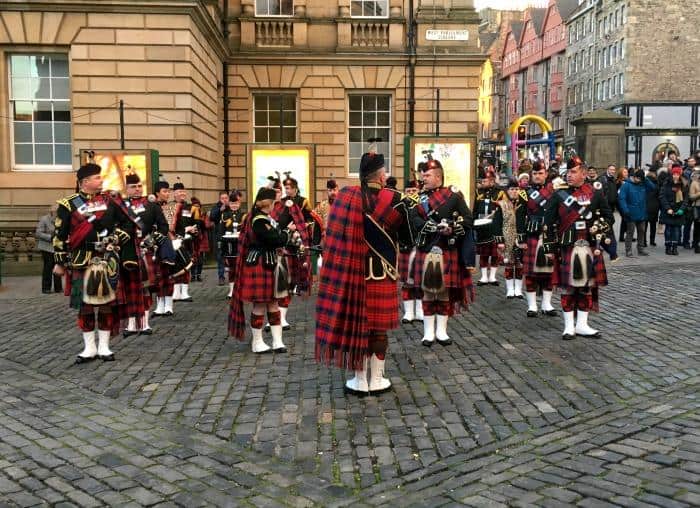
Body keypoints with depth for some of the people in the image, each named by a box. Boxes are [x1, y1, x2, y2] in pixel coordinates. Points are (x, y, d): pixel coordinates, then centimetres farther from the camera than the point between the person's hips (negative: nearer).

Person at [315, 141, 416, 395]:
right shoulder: (393, 200, -10)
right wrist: (412, 206, 15)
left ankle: (360, 380, 17)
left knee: (355, 322, 9)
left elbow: (336, 234, 7)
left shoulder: (344, 195, -3)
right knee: (378, 326, 8)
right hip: (381, 274, -2)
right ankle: (377, 380, 17)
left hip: (351, 272, 2)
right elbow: (410, 234, 1)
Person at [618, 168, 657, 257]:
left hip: (642, 214, 6)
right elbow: (621, 198, -14)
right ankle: (628, 250, 3)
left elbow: (653, 188, 4)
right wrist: (625, 210, -23)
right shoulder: (626, 185, -9)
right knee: (630, 232, -2)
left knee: (641, 231, 13)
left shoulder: (643, 185, 8)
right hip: (631, 215, -6)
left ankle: (640, 249, 23)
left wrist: (646, 180, -5)